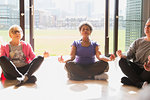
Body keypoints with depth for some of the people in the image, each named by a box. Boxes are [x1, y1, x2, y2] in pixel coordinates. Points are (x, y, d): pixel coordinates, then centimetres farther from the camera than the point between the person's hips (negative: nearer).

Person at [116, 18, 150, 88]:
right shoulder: (138, 41, 11)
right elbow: (128, 56, 2)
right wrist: (121, 56, -21)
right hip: (136, 70, 4)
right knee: (122, 61, -25)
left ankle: (131, 81, -24)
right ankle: (140, 83, -31)